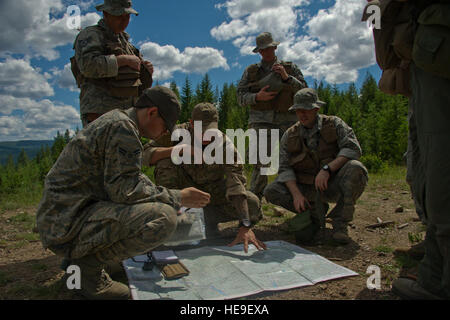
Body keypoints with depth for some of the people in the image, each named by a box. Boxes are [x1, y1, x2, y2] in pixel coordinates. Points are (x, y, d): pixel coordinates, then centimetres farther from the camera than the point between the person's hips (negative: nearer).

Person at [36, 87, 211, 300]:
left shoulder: (114, 120, 16)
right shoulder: (122, 127, -15)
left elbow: (121, 182, 24)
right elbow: (124, 190, -22)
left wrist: (169, 197, 20)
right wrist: (178, 198, -13)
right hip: (67, 223, -11)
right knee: (163, 218, -26)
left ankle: (81, 254, 15)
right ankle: (89, 262, -6)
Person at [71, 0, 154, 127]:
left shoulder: (124, 41, 24)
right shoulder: (91, 35, 0)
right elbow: (89, 65, -20)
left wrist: (146, 72, 3)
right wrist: (124, 60, -15)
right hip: (100, 111, -7)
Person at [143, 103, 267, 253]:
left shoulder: (224, 143, -25)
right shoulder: (179, 133, -21)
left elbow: (237, 182, -34)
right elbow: (146, 154, -24)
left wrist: (245, 226, -44)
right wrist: (176, 149, -42)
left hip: (213, 188, 0)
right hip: (185, 184, 0)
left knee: (253, 206, -22)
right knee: (165, 164, -30)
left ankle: (209, 215, 2)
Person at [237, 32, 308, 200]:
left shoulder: (290, 68, 15)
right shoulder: (251, 71, 15)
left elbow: (304, 90, 7)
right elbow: (240, 97, 10)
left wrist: (286, 77, -8)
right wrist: (257, 97, -10)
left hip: (287, 121, 2)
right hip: (262, 120, -1)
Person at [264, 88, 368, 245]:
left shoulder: (334, 124, -2)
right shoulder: (289, 136, 2)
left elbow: (353, 148, -16)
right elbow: (284, 168, -4)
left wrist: (327, 169, -30)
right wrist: (296, 194, -21)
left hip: (333, 185, -2)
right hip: (307, 188, 2)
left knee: (355, 169, -32)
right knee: (271, 191, -17)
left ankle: (340, 222, -17)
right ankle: (316, 212, 2)